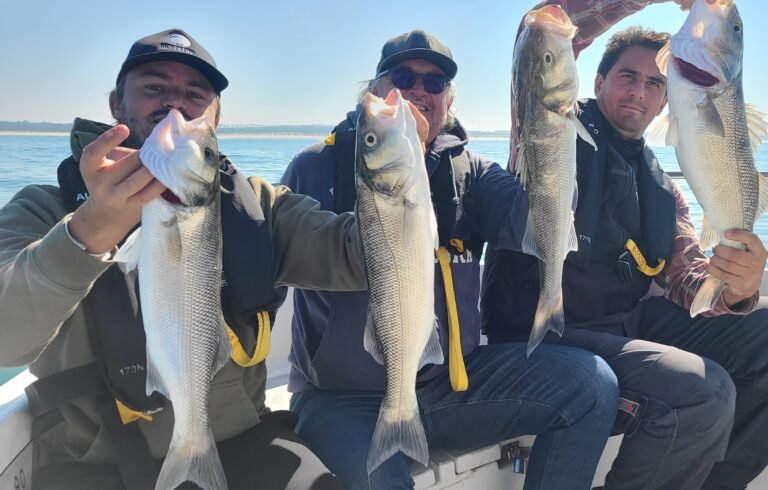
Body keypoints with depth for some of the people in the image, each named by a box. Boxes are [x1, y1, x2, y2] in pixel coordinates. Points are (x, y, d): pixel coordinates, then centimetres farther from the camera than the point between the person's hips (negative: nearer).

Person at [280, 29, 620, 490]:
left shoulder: (470, 172, 6)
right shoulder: (319, 167, -1)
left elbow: (535, 228, -12)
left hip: (451, 382, 4)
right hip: (344, 396, -3)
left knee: (591, 383, -9)